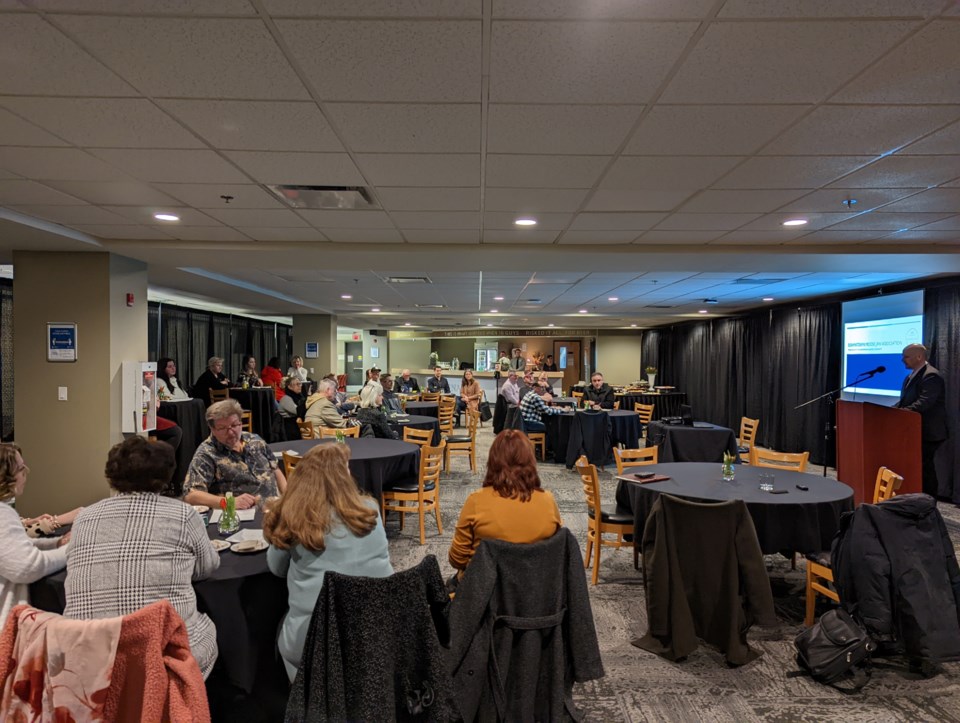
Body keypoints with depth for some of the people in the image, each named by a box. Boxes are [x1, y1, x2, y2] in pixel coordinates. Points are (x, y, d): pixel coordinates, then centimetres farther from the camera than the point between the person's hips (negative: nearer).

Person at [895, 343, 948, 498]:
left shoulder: (931, 375, -18)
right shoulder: (913, 375, 14)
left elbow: (924, 402, -29)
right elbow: (906, 400, 17)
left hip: (928, 432, -9)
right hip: (916, 430, 9)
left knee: (925, 466, -2)